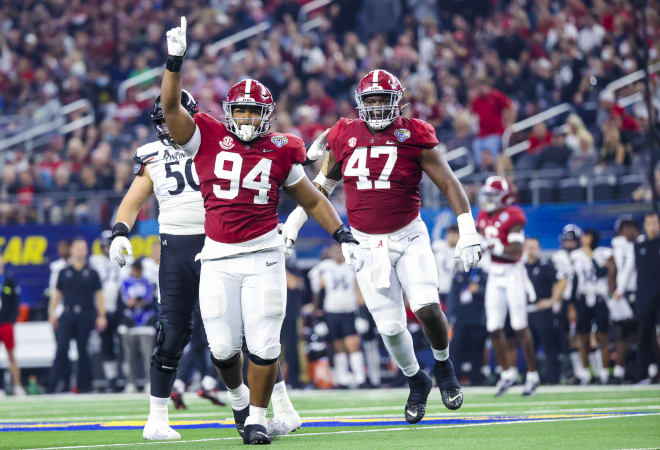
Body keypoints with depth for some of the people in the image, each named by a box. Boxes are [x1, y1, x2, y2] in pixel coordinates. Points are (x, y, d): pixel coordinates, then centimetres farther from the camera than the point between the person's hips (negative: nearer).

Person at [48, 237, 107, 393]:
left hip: (86, 316, 0)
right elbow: (56, 294, 12)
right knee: (61, 348, -8)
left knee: (83, 351, 1)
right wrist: (52, 313, 2)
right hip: (67, 315, 0)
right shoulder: (64, 272, 10)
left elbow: (99, 296, 7)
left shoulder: (92, 273, 8)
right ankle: (52, 385, -9)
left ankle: (84, 386, 8)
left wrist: (101, 316, -1)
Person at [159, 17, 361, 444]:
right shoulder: (207, 138, 3)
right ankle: (239, 396, 33)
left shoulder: (280, 153, 4)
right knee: (224, 347, 1)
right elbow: (171, 106, -7)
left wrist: (344, 237, 6)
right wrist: (175, 61, -17)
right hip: (217, 259, 0)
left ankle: (257, 417, 11)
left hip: (262, 256, 0)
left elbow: (313, 200, 12)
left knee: (264, 344, -6)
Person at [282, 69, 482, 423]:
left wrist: (468, 232, -11)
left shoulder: (413, 137, -6)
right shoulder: (345, 138, 2)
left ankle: (443, 366, 10)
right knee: (390, 326, -1)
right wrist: (292, 224, 15)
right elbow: (320, 187, 16)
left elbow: (450, 184, -4)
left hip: (408, 237, -2)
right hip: (367, 245, 2)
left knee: (427, 307, -19)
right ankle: (416, 381, 26)